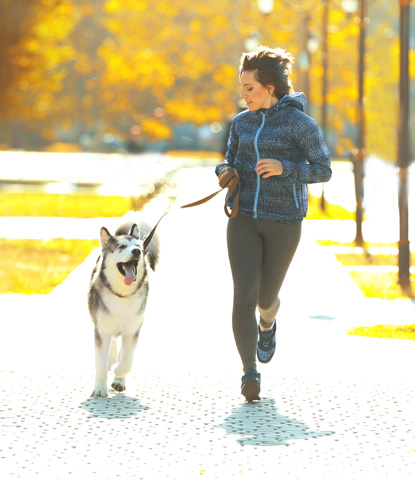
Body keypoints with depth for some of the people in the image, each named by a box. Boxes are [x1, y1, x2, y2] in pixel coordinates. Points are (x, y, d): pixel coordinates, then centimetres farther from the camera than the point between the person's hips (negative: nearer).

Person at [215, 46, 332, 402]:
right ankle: (250, 373, -15)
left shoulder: (299, 122, -10)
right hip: (244, 219, 3)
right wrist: (226, 172, -7)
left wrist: (283, 168, -26)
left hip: (284, 222, -3)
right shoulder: (242, 123, 6)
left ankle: (268, 323, 50)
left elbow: (323, 171, -9)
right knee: (244, 295, -15)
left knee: (266, 296, 12)